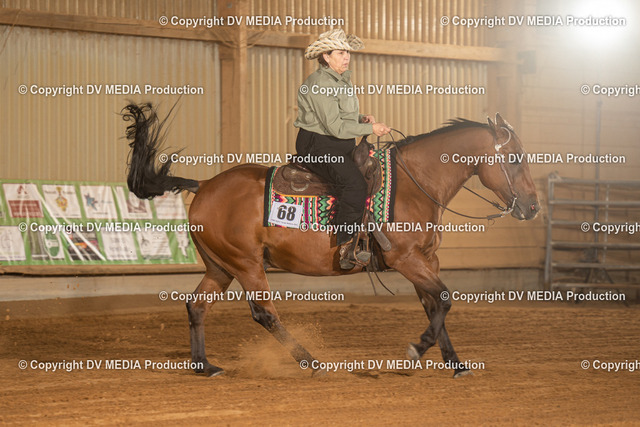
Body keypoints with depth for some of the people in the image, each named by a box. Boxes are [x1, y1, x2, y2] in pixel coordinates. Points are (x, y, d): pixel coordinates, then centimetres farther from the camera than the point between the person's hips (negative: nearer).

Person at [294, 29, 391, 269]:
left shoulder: (343, 79, 14)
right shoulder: (319, 84, -16)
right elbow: (336, 127, -21)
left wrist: (361, 119, 6)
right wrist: (370, 129, -17)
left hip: (343, 146, 10)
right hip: (317, 146, -10)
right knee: (354, 184, -27)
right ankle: (345, 249, -25)